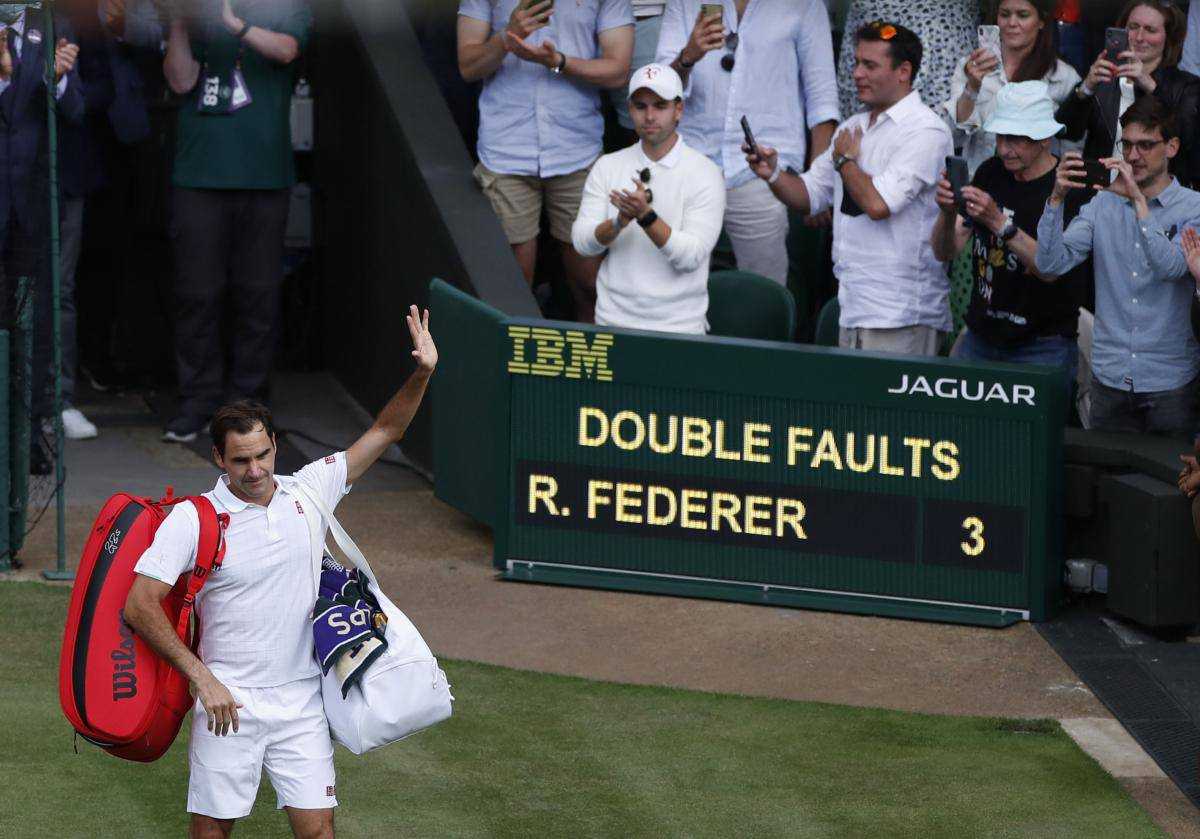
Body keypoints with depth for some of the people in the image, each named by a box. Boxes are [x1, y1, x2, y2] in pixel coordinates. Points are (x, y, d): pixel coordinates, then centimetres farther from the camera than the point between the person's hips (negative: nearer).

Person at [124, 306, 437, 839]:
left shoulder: (308, 491, 4)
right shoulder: (193, 520, -8)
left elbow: (384, 433, 11)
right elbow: (139, 606, -11)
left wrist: (421, 375, -4)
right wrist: (202, 678, -16)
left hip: (302, 704, 3)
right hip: (227, 701, -3)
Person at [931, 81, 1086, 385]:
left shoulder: (1068, 187, -12)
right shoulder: (990, 173, 6)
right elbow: (945, 252, 3)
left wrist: (998, 222, -33)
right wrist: (948, 213, -19)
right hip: (980, 336, 5)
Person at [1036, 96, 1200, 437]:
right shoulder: (1102, 205, 7)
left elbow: (1172, 266, -21)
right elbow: (1050, 264, -3)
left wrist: (1138, 200, -26)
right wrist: (1057, 198, -16)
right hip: (1110, 377, 3)